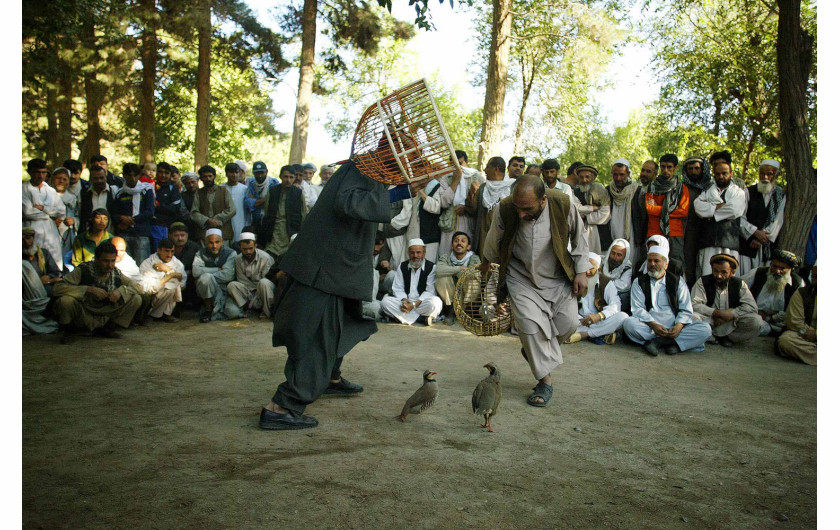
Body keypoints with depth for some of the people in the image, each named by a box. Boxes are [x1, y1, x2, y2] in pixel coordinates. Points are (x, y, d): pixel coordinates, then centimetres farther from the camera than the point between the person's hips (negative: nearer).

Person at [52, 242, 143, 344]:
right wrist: (89, 289, -33)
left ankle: (107, 328, 5)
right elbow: (57, 288, -27)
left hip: (106, 315, 4)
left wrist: (121, 290, -21)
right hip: (83, 314, -3)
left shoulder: (116, 273, -5)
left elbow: (138, 287, 0)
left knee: (136, 299, -13)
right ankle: (69, 329, -1)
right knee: (66, 300, -35)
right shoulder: (82, 270, -17)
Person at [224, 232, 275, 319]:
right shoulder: (238, 260, -1)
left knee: (263, 283, -37)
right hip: (248, 292, 3)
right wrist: (251, 300, -15)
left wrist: (252, 303, -19)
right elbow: (242, 281, -3)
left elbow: (265, 284, -15)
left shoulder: (265, 258, -14)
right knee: (231, 285, -23)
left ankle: (267, 311, -19)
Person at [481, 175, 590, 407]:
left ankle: (534, 350, 26)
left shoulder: (563, 205, -23)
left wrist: (581, 272, -3)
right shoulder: (504, 210, -23)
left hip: (558, 277, 1)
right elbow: (493, 243, 0)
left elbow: (579, 238, -3)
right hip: (521, 278, -1)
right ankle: (545, 381, 2)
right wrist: (485, 265, 16)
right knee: (530, 324, -14)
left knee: (568, 323, -4)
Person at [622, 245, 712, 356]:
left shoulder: (678, 281, 13)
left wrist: (679, 326, -16)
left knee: (705, 329, -23)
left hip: (674, 329, 2)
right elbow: (637, 309, -1)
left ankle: (657, 342, -28)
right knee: (628, 323, -32)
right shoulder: (639, 282, 11)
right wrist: (653, 325, -19)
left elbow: (686, 310, 6)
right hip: (649, 328, -2)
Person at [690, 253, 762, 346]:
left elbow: (752, 307, -6)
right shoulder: (702, 282, -2)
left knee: (756, 321, -25)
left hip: (732, 324, 2)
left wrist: (731, 314, -19)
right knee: (693, 318, -33)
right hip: (709, 323, -1)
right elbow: (694, 304, -14)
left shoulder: (739, 284, 3)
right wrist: (718, 313, -23)